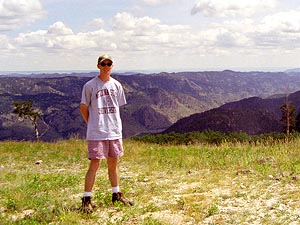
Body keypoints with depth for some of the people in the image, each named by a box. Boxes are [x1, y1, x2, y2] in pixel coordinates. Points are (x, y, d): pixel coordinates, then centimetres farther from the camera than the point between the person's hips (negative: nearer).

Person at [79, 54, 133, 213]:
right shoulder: (90, 85, -5)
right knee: (94, 164, -6)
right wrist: (92, 125, 0)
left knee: (113, 163, 15)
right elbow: (83, 107, 1)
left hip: (115, 132, 5)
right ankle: (86, 199, 2)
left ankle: (116, 194, 28)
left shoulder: (116, 85, 9)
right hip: (96, 133, -5)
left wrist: (115, 125, 10)